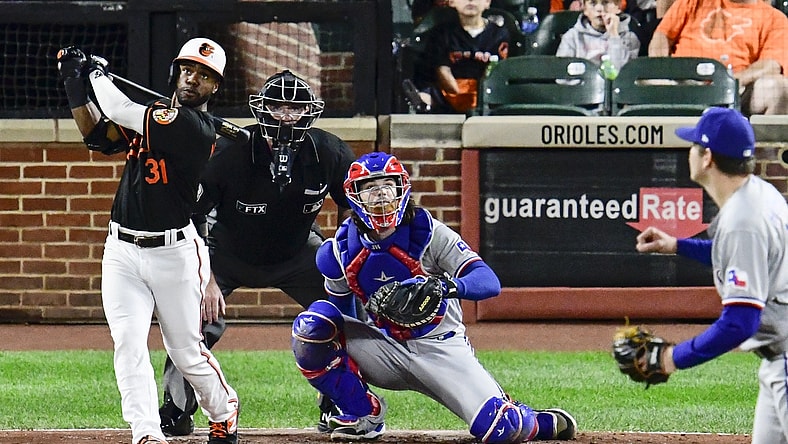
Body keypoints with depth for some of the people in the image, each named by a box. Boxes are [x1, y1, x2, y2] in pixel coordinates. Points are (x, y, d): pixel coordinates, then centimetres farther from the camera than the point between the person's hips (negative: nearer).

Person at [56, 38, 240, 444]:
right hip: (123, 253, 6)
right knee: (128, 345, -10)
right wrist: (76, 84, 4)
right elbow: (98, 134, 14)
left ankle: (224, 411, 31)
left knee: (187, 352, 5)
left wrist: (98, 75, 2)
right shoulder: (155, 114, 10)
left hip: (175, 254, -6)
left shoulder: (195, 126, -16)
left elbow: (117, 110, -17)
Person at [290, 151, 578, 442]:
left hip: (440, 348, -3)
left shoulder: (429, 233, -14)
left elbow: (489, 282, -24)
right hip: (384, 347, 3)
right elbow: (341, 310, 12)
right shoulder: (340, 250, -5)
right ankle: (364, 415, -4)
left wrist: (445, 285, -45)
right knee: (311, 325, -22)